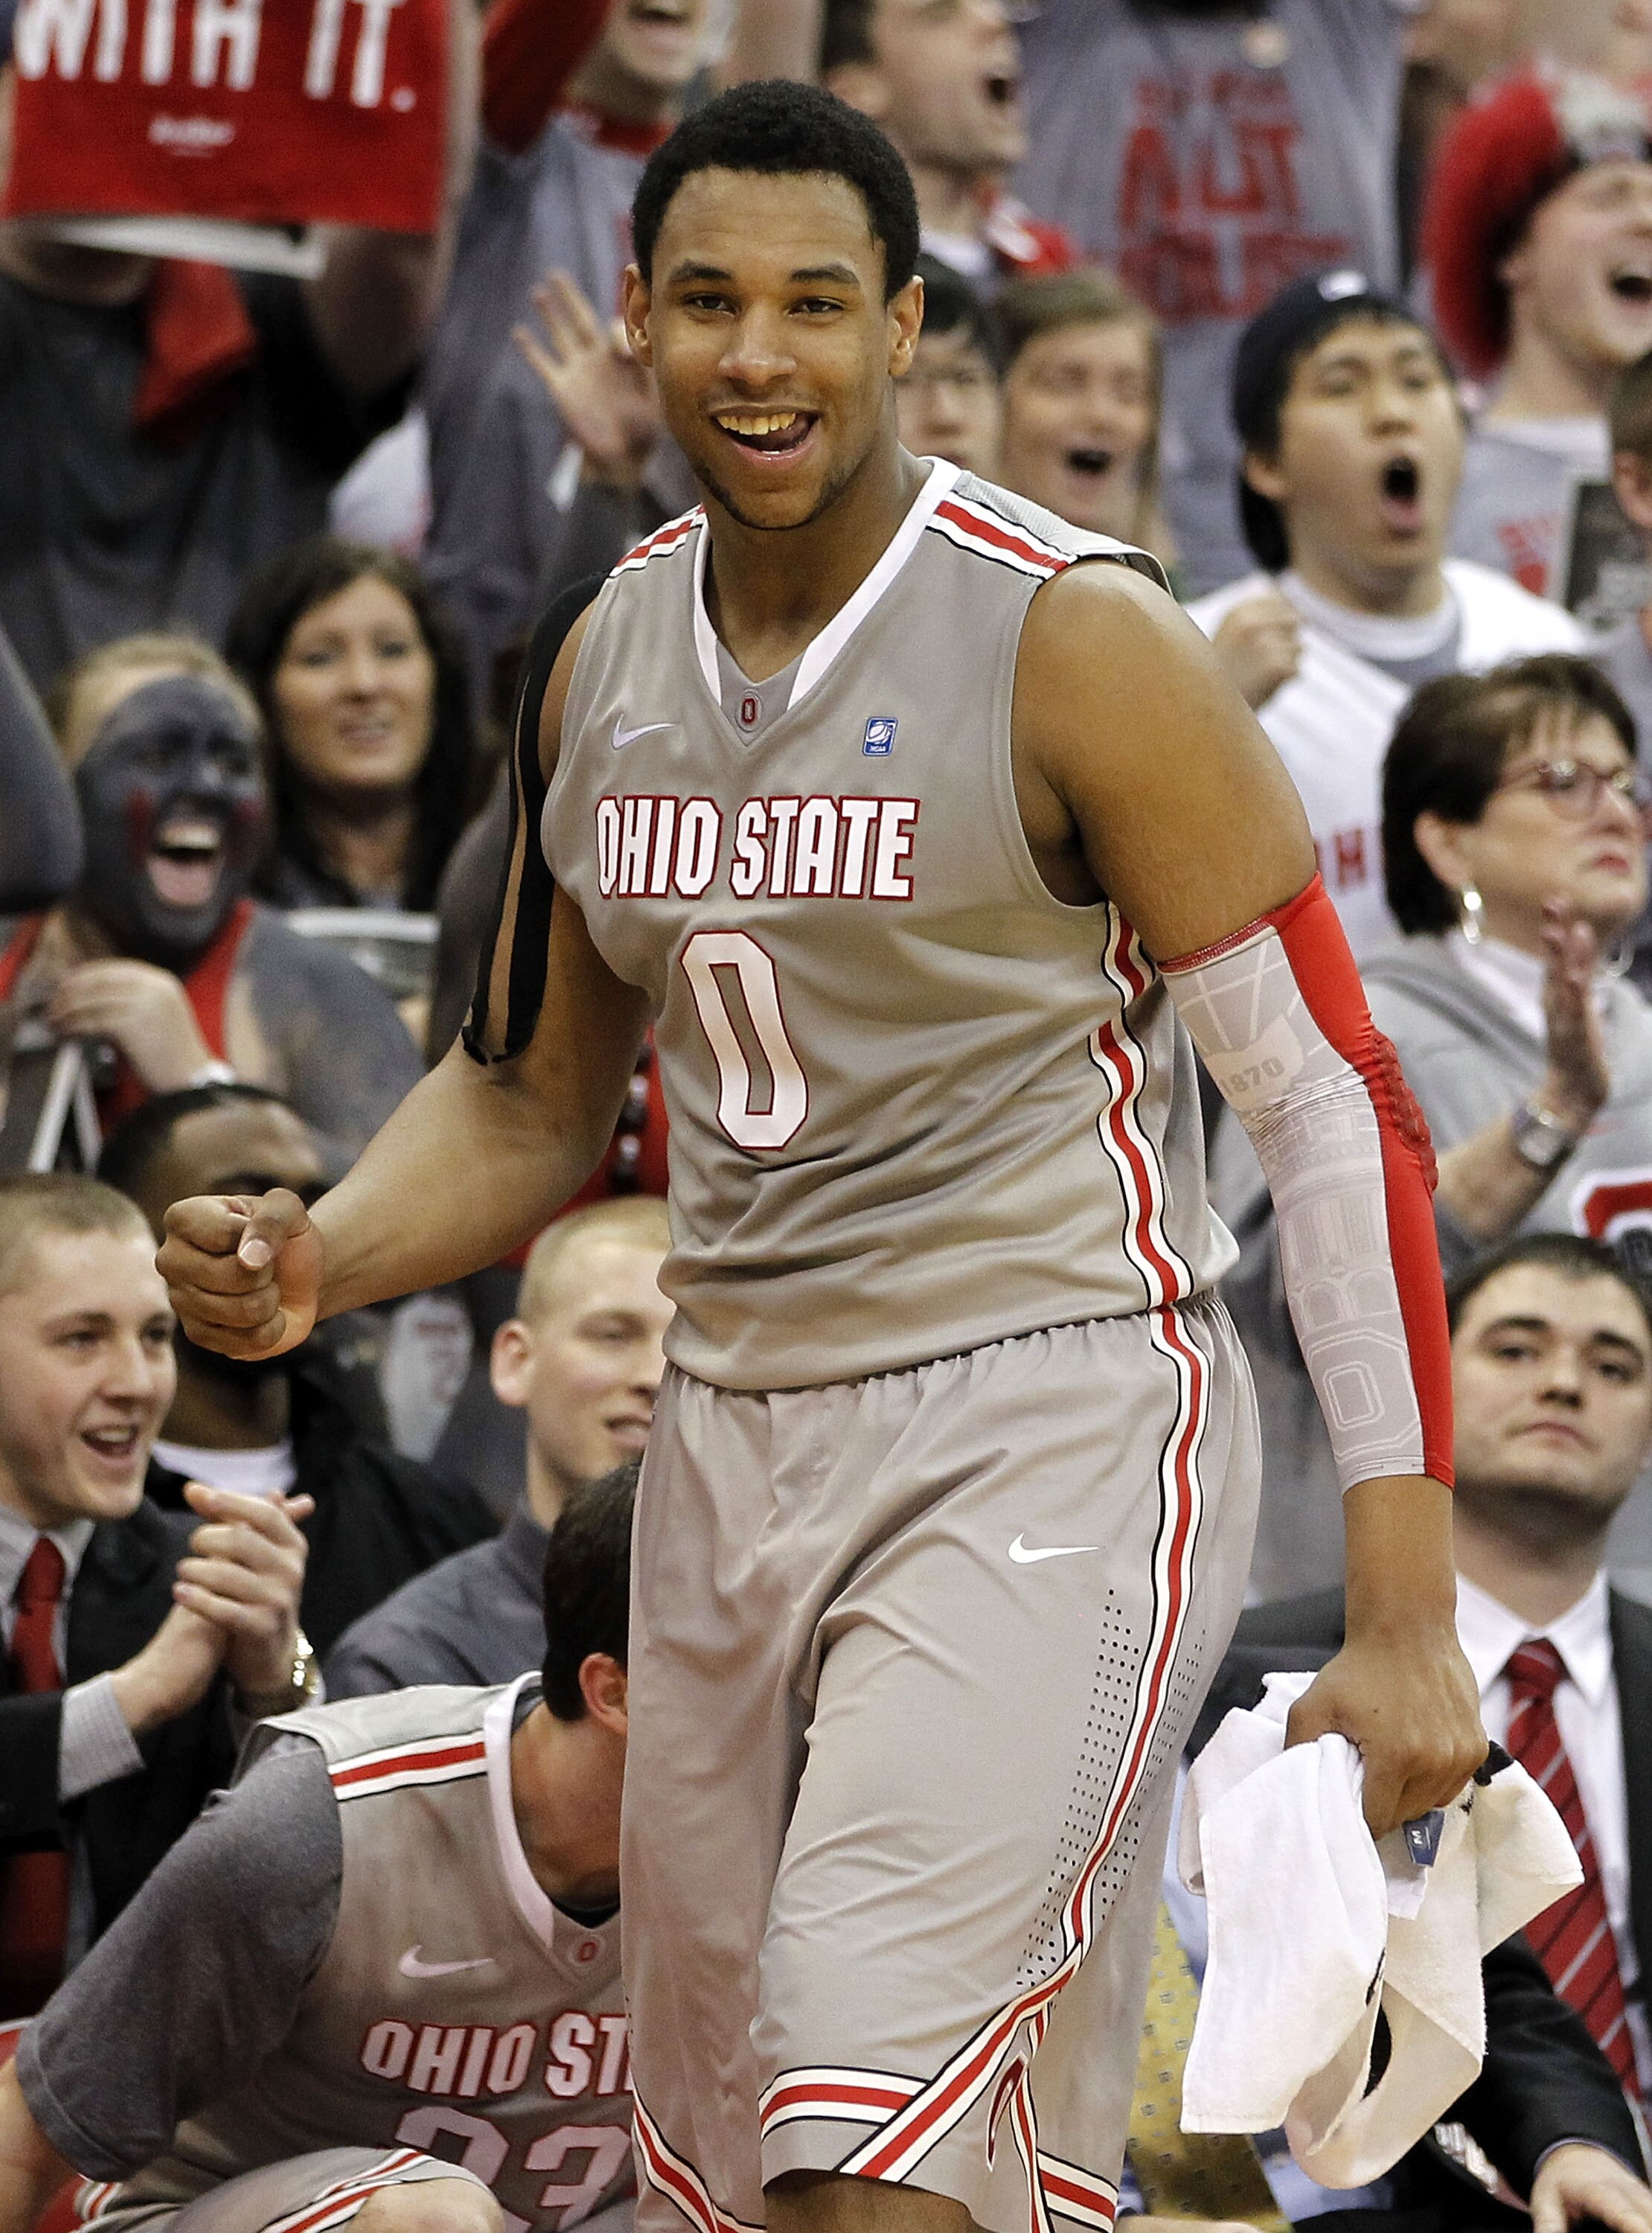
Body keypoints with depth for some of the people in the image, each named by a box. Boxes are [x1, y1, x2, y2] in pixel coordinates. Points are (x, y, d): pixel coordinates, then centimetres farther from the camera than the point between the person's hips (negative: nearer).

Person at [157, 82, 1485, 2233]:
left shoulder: (1074, 640, -11)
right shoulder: (609, 660, 9)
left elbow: (1333, 1109, -11)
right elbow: (532, 1094, 22)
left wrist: (1405, 1621, -15)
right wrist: (317, 1261, -1)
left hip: (1042, 1424, -7)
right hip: (738, 1438, 7)